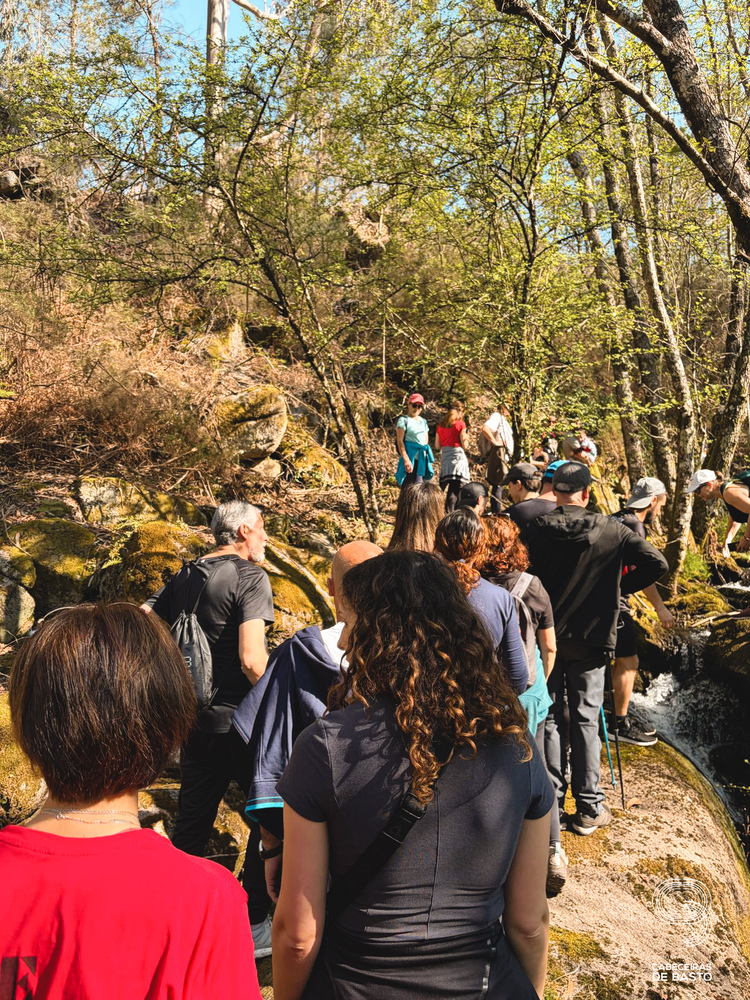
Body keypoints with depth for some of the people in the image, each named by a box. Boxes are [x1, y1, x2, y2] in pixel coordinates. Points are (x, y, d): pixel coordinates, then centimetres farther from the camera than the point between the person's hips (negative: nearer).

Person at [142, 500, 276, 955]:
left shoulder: (184, 578, 8)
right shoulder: (250, 576, -13)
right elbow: (252, 658, -24)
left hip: (196, 717, 7)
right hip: (239, 719, -7)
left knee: (192, 823, 18)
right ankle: (253, 926, 17)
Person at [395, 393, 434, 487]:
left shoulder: (423, 421, 20)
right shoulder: (404, 420, 0)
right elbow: (400, 441, -9)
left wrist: (430, 460, 15)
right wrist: (406, 459, -19)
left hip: (422, 459, 6)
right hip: (410, 457, -6)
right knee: (408, 487, -10)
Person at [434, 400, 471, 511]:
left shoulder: (441, 425, 9)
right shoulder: (460, 424, -5)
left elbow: (437, 446, 9)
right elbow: (464, 446, -7)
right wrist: (466, 436, 11)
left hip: (444, 458, 6)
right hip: (457, 457, -6)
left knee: (442, 487, 15)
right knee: (455, 490, -5)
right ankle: (449, 513, -9)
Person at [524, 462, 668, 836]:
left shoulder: (535, 530, -10)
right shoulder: (610, 531, -10)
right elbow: (657, 563, -11)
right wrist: (620, 587, 3)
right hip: (590, 639, 0)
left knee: (549, 719, 11)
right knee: (586, 720, 9)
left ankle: (551, 801, 18)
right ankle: (589, 808, 17)